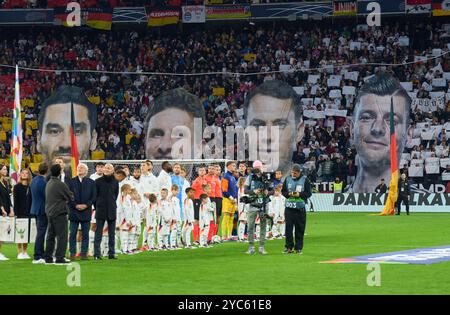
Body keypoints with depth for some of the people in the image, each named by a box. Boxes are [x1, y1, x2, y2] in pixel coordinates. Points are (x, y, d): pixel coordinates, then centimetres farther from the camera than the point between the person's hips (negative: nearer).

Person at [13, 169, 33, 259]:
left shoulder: (30, 187, 9)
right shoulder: (17, 187, 1)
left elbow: (31, 201, 8)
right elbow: (15, 201, -2)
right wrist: (16, 213, -10)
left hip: (28, 214, 3)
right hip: (20, 214, -3)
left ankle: (25, 252, 13)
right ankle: (20, 253, 2)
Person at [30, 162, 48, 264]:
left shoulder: (34, 180, 8)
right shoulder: (43, 182, -20)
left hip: (36, 209, 9)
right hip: (42, 210, -9)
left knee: (40, 233, 16)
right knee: (41, 233, -5)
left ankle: (40, 255, 21)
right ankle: (37, 257, -4)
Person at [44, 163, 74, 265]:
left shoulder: (48, 183, 10)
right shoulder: (60, 184, -16)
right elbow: (71, 197, -10)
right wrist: (66, 201, 11)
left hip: (49, 213, 8)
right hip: (59, 213, -8)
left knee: (50, 236, 12)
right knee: (62, 235, -4)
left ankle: (48, 257, 14)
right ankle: (60, 258, -7)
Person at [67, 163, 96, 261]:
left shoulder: (91, 182, 8)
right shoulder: (71, 182, 6)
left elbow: (93, 197, 4)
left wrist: (86, 205, -10)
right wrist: (75, 205, -9)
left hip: (86, 211, 0)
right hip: (74, 211, 0)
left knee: (85, 234, 2)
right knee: (73, 233, 0)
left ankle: (84, 253, 6)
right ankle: (72, 253, 4)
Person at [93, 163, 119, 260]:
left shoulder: (115, 182, 5)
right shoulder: (98, 181, -1)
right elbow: (95, 195, 4)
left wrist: (112, 204, 10)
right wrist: (97, 206, 3)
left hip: (111, 210, 2)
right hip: (100, 210, -2)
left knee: (112, 233, 6)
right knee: (98, 233, -2)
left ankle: (111, 253, 11)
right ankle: (97, 254, -1)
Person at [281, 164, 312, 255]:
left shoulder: (305, 180, 1)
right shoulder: (287, 179, 9)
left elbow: (308, 193, 0)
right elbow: (283, 191, 13)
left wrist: (299, 194, -16)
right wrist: (289, 194, -7)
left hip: (300, 208, -2)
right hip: (289, 207, 2)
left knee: (300, 229, 0)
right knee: (288, 227, -1)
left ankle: (298, 248, 8)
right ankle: (289, 247, 8)